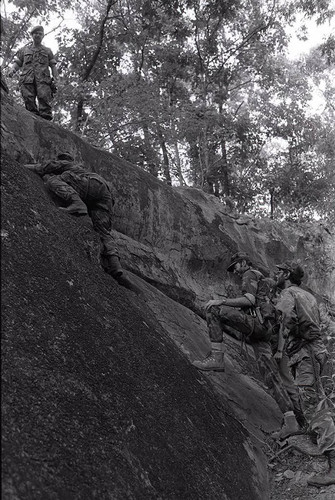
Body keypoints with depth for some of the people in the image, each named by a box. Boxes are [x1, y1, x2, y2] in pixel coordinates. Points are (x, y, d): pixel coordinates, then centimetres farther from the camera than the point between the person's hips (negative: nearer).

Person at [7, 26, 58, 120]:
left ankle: (46, 122, -33)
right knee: (29, 99, -14)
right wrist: (12, 70, -1)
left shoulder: (47, 51, 25)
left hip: (43, 79, -2)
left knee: (44, 97, -22)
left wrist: (55, 77, -1)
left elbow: (53, 65, 18)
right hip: (27, 79, 2)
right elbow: (17, 63, 22)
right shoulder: (24, 50, 27)